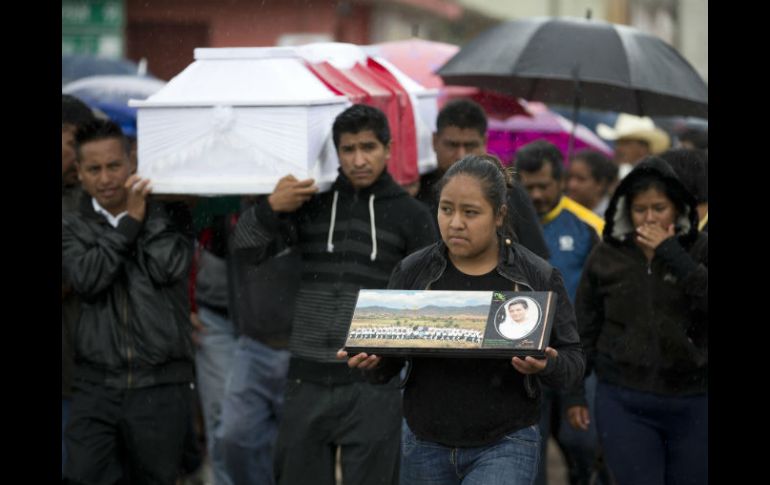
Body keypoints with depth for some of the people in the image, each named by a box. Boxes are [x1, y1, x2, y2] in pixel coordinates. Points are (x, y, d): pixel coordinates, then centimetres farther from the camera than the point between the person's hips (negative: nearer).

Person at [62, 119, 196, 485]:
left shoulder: (167, 214, 7)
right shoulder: (73, 227, 9)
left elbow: (169, 268, -10)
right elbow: (87, 280, -9)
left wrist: (147, 214, -5)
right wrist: (129, 221, -7)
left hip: (160, 385, 0)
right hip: (96, 386, 1)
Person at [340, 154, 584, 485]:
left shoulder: (537, 278, -3)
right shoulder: (413, 273, 3)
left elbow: (572, 364, 0)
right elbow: (387, 362, 7)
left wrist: (546, 366, -23)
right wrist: (371, 362, -17)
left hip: (504, 448, -3)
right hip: (425, 444, 4)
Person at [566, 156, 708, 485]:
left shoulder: (699, 249, 1)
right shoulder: (608, 255, 4)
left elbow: (704, 296, -17)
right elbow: (584, 329, 10)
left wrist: (672, 253, -17)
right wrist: (575, 393, 11)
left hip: (692, 405, 0)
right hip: (623, 403, 0)